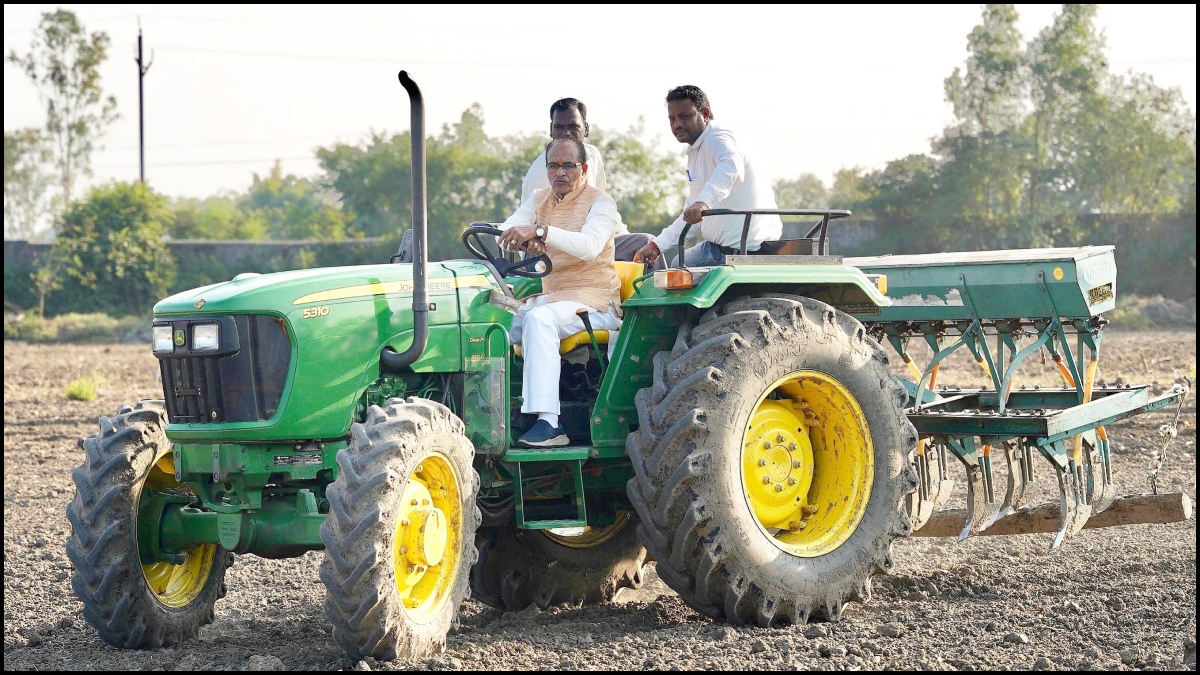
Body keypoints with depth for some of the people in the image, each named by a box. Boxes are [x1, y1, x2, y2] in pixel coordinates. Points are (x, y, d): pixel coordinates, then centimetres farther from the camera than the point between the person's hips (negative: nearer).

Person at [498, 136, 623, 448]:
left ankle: (548, 423, -41)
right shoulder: (539, 201, 13)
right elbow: (503, 233, -1)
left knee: (539, 318, -35)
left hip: (594, 302, -7)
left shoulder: (600, 202, -6)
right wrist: (522, 240, -26)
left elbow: (589, 246, -25)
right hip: (551, 297, 7)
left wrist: (539, 230, -37)